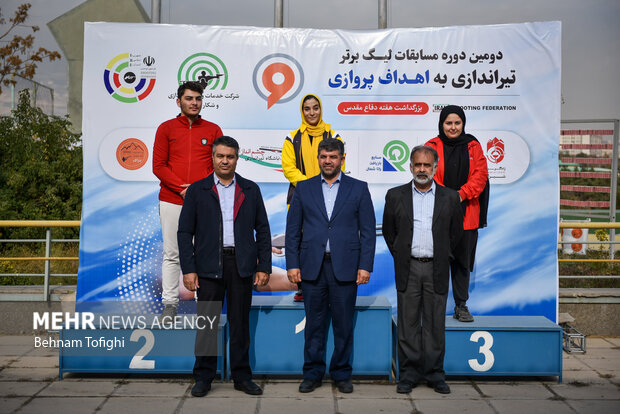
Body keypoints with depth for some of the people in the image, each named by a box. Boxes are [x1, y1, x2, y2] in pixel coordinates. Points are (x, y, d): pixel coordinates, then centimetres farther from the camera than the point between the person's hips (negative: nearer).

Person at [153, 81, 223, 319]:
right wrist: (182, 188, -10)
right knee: (172, 254, 2)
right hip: (171, 200, 0)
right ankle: (169, 304, 10)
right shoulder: (166, 129, 8)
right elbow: (158, 166, 2)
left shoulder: (213, 130, 10)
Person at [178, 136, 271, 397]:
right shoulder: (197, 190, 5)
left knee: (240, 323, 8)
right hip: (209, 266, -1)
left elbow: (263, 230, 7)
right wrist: (188, 269, -6)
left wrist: (264, 266, 0)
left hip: (242, 265, 1)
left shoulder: (251, 190, 8)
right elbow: (185, 232, 2)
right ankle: (203, 377, 19)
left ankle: (242, 376, 20)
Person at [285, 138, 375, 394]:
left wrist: (365, 266, -5)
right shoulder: (303, 188, 9)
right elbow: (293, 229, 7)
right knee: (314, 323, 8)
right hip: (312, 266, 1)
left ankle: (341, 373, 22)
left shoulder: (358, 189, 5)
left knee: (343, 323, 6)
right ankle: (313, 373, 21)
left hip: (345, 267, -1)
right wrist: (292, 264, 0)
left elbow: (368, 231, 3)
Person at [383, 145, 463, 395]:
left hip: (436, 269, 0)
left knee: (435, 325, 6)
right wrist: (400, 256, 9)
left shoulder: (450, 198, 5)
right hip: (408, 269, 0)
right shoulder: (395, 196, 4)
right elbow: (389, 231, 12)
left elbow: (456, 232, 13)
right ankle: (409, 374, 15)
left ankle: (435, 374, 19)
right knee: (408, 324, 5)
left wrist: (441, 256, 10)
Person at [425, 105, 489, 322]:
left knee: (463, 260, 9)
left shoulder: (473, 146, 8)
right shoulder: (432, 146, 1)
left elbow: (480, 175, 1)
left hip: (466, 213, 2)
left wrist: (461, 195, -13)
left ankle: (461, 306, 20)